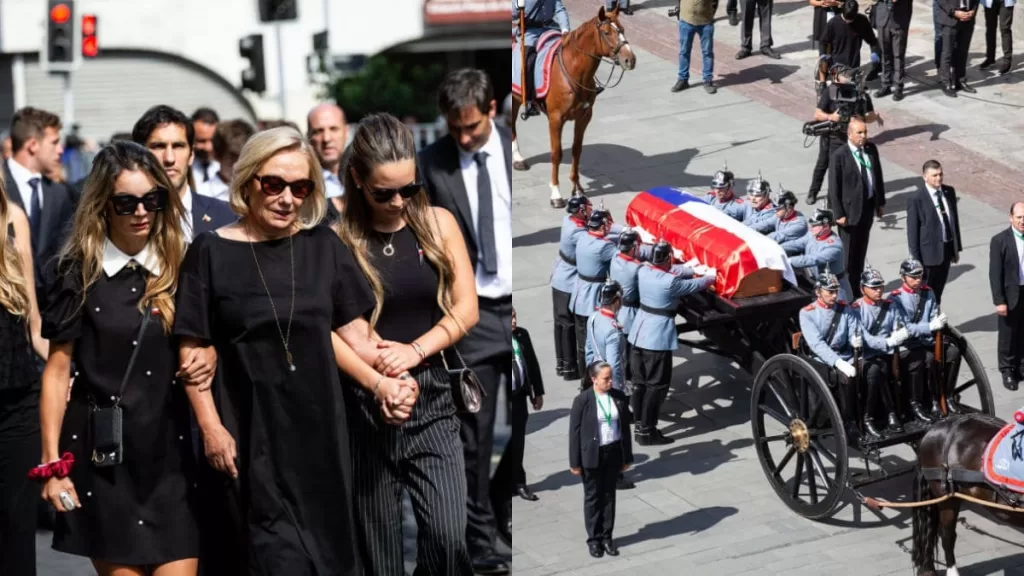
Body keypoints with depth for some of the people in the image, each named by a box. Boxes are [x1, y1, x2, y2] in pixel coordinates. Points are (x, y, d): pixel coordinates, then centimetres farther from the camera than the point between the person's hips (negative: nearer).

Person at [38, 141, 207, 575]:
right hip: (101, 450, -2)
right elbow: (58, 369, -2)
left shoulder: (179, 267, 7)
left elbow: (200, 343, 19)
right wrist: (52, 461, -6)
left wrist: (210, 357, -6)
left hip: (169, 448, 2)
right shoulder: (78, 272, -1)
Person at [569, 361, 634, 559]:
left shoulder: (619, 396, -2)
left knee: (609, 495, 12)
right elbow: (574, 431, -9)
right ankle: (593, 539, 21)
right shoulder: (582, 400, -14)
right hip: (591, 455, -3)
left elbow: (625, 426, 5)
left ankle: (606, 536, 24)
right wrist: (575, 462, -9)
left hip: (613, 452, 3)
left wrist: (627, 456, 7)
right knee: (593, 497, 9)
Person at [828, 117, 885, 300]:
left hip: (868, 206, 6)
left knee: (861, 251, 16)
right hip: (850, 209, -6)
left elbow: (878, 176, 11)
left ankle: (857, 286, 28)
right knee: (848, 254, 3)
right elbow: (834, 188, -14)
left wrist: (881, 202, 12)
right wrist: (839, 214, -16)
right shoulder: (839, 156, -17)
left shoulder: (871, 149, 1)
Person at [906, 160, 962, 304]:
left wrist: (957, 248, 14)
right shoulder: (916, 200, -17)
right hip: (929, 252, -6)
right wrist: (916, 260, -13)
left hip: (947, 250, 6)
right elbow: (912, 232, -13)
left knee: (938, 291, 17)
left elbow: (955, 220, 12)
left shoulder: (949, 192, 2)